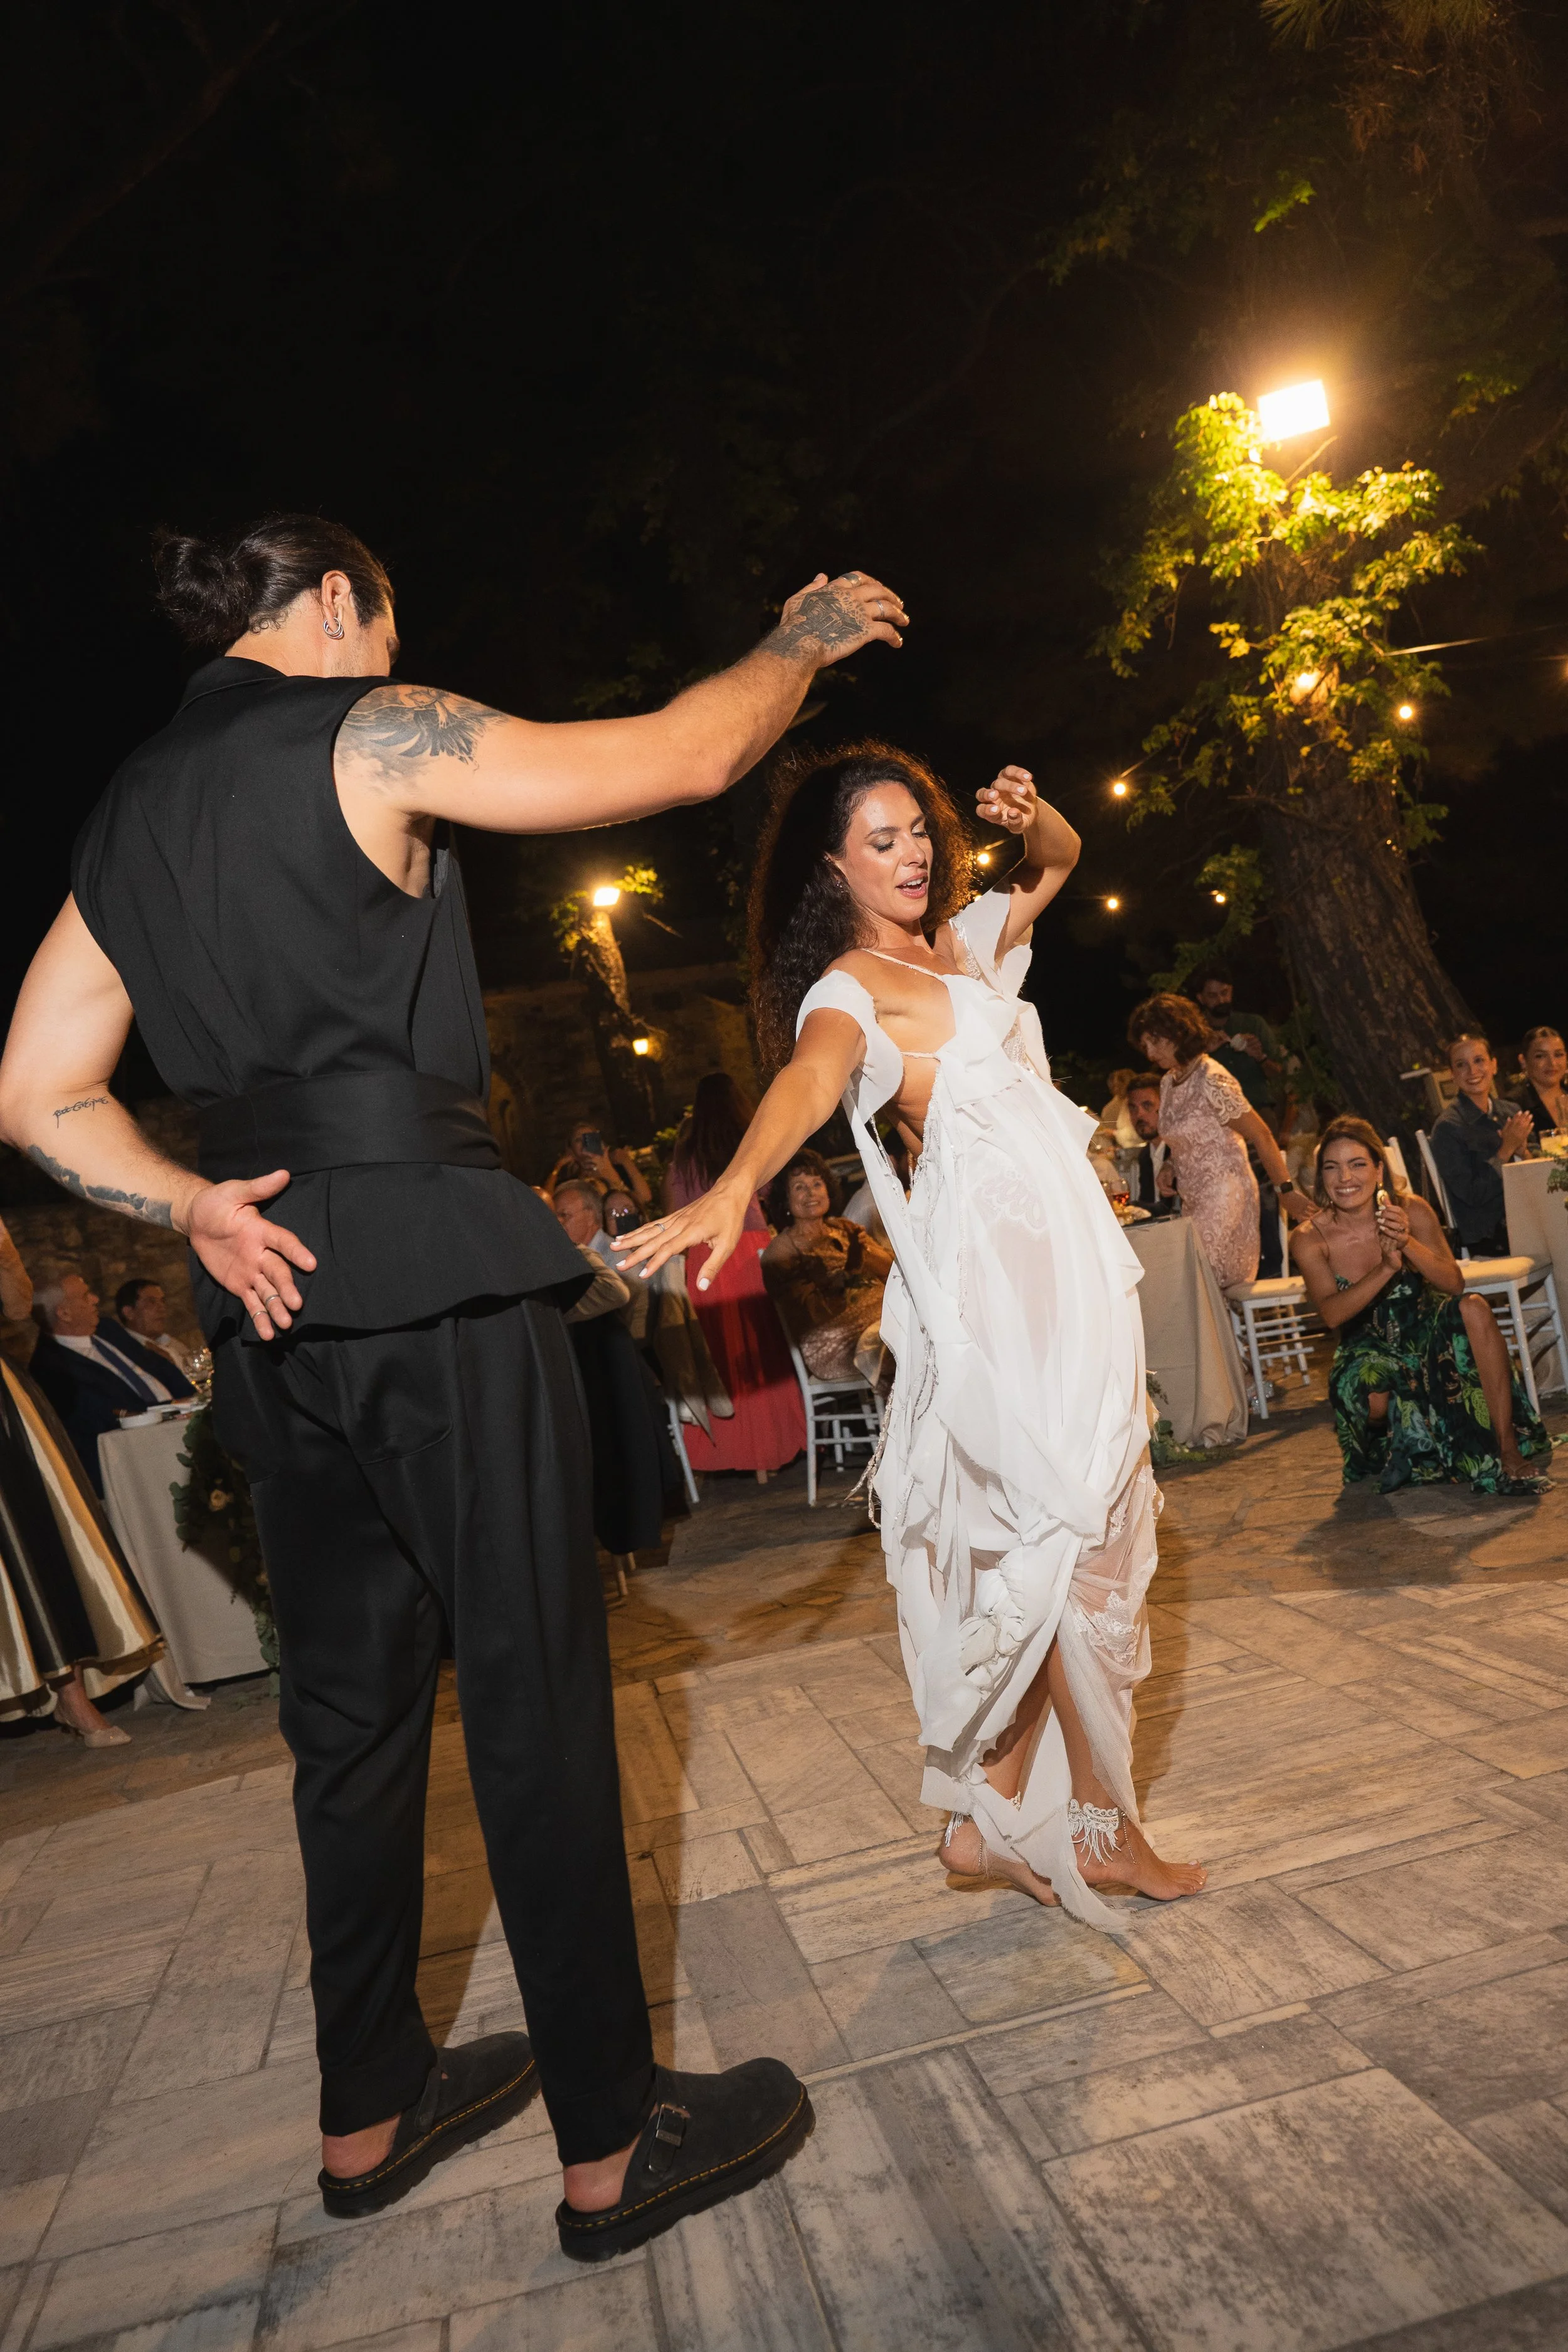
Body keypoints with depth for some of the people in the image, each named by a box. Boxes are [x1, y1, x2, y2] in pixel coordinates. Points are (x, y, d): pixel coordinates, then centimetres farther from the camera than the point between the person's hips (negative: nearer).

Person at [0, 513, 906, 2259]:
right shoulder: (370, 733, -4)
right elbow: (687, 756, -2)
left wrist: (195, 1208, 4)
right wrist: (803, 640, 15)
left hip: (272, 1298, 8)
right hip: (435, 1275, -8)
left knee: (350, 1704, 17)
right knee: (535, 1698, 2)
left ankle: (370, 2114, 34)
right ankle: (609, 2146, 16)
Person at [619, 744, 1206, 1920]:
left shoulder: (957, 942, 19)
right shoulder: (850, 984, -6)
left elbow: (1060, 860, 32)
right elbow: (809, 1076, -27)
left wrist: (1029, 813, 8)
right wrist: (733, 1188, -47)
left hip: (1063, 1239, 9)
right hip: (996, 1242, -9)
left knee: (1051, 1523, 8)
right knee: (1076, 1518, -6)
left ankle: (999, 1814, 17)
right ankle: (1104, 1823, 8)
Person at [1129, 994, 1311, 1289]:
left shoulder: (1212, 1081, -16)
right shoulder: (1168, 1082, 9)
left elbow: (1261, 1135, -14)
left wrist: (1286, 1191, -15)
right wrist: (1170, 1168, 8)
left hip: (1224, 1197, -8)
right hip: (1193, 1202, 8)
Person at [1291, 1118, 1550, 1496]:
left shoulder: (1411, 1211, -10)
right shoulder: (1310, 1239, -13)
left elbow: (1454, 1284, -14)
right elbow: (1332, 1315, -22)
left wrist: (1408, 1244, -32)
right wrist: (1386, 1268, -34)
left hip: (1424, 1329, 2)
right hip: (1368, 1346, -1)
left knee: (1474, 1310, -30)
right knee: (1371, 1400, -34)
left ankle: (1508, 1452, -26)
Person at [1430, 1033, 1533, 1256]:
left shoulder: (1512, 1112, 10)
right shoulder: (1448, 1126, -9)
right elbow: (1472, 1195, -12)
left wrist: (1523, 1151, -6)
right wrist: (1507, 1150, -14)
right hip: (1489, 1240, -7)